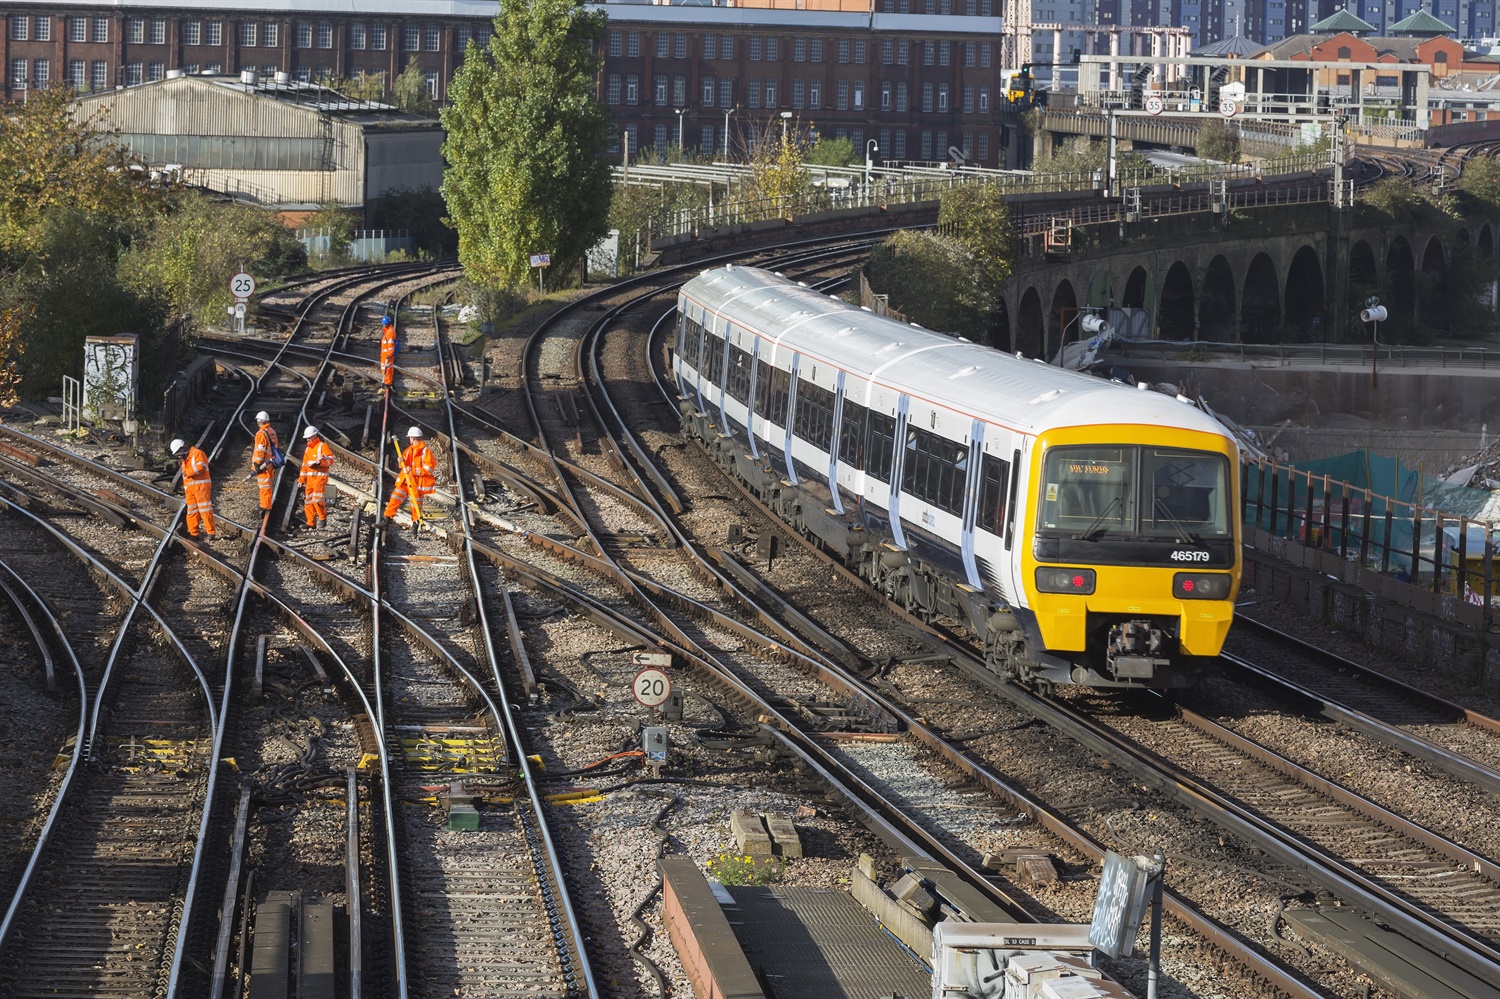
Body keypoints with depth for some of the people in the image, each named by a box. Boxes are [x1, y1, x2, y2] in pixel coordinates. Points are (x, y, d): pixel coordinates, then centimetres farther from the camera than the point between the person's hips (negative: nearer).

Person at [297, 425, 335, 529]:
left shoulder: (323, 446, -5)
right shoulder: (308, 449, 19)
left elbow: (330, 460, -13)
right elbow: (305, 465, 23)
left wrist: (319, 463, -27)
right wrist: (301, 479, 20)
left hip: (320, 476, -8)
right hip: (310, 477, 8)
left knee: (317, 499, -16)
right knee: (308, 500, 5)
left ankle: (323, 518, 0)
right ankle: (311, 523, 10)